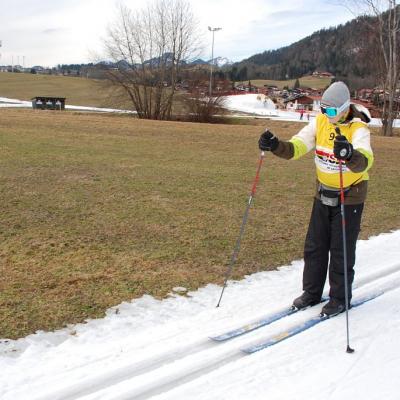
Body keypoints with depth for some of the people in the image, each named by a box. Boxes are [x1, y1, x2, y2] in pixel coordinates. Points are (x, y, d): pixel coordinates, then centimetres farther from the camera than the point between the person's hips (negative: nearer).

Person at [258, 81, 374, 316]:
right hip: (323, 195, 5)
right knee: (315, 247, 11)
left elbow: (365, 161, -40)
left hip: (350, 198, -5)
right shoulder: (320, 122, -6)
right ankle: (312, 293, 27)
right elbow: (297, 147, -12)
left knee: (341, 251, 3)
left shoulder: (358, 129, -22)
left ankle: (340, 298, 20)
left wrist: (350, 155, -62)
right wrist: (275, 146, -32)